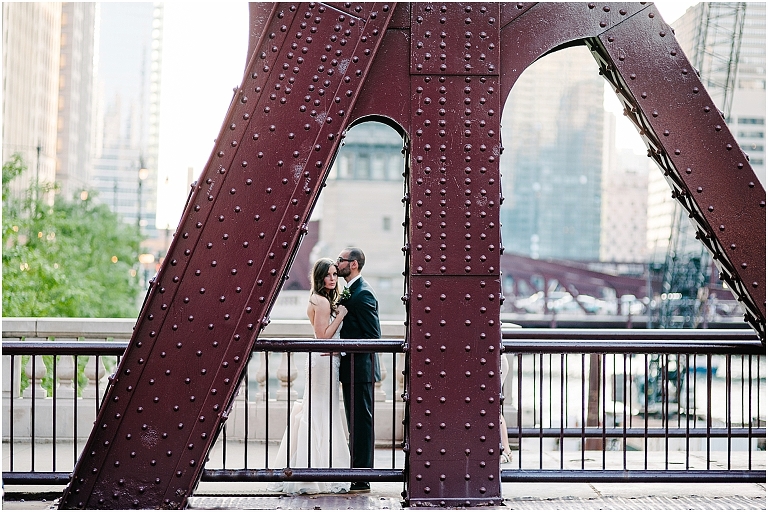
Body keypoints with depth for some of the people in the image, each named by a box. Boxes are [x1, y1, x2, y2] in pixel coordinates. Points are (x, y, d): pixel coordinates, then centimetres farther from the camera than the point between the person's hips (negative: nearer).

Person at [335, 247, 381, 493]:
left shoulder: (363, 293, -16)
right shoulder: (350, 291, 16)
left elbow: (372, 336, -19)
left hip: (359, 369, -10)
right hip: (352, 369, 10)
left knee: (360, 423, -6)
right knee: (357, 424, 14)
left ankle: (361, 480, -1)